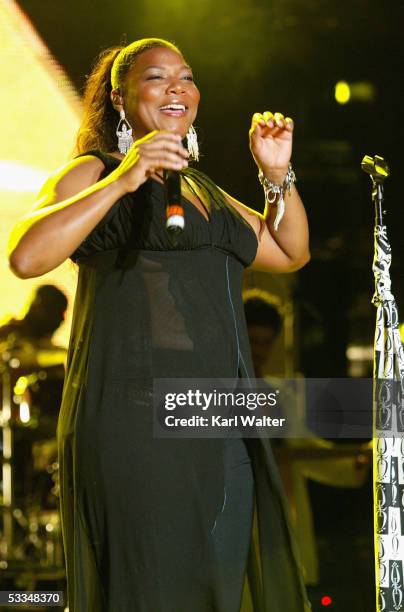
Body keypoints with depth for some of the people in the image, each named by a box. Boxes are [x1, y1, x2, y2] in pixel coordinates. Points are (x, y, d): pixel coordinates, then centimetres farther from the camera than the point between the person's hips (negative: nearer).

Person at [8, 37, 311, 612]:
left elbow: (290, 253, 27)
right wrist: (121, 182, -19)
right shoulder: (93, 174, 3)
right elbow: (26, 256, -13)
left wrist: (277, 174, 11)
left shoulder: (204, 190, 25)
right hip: (133, 415, -7)